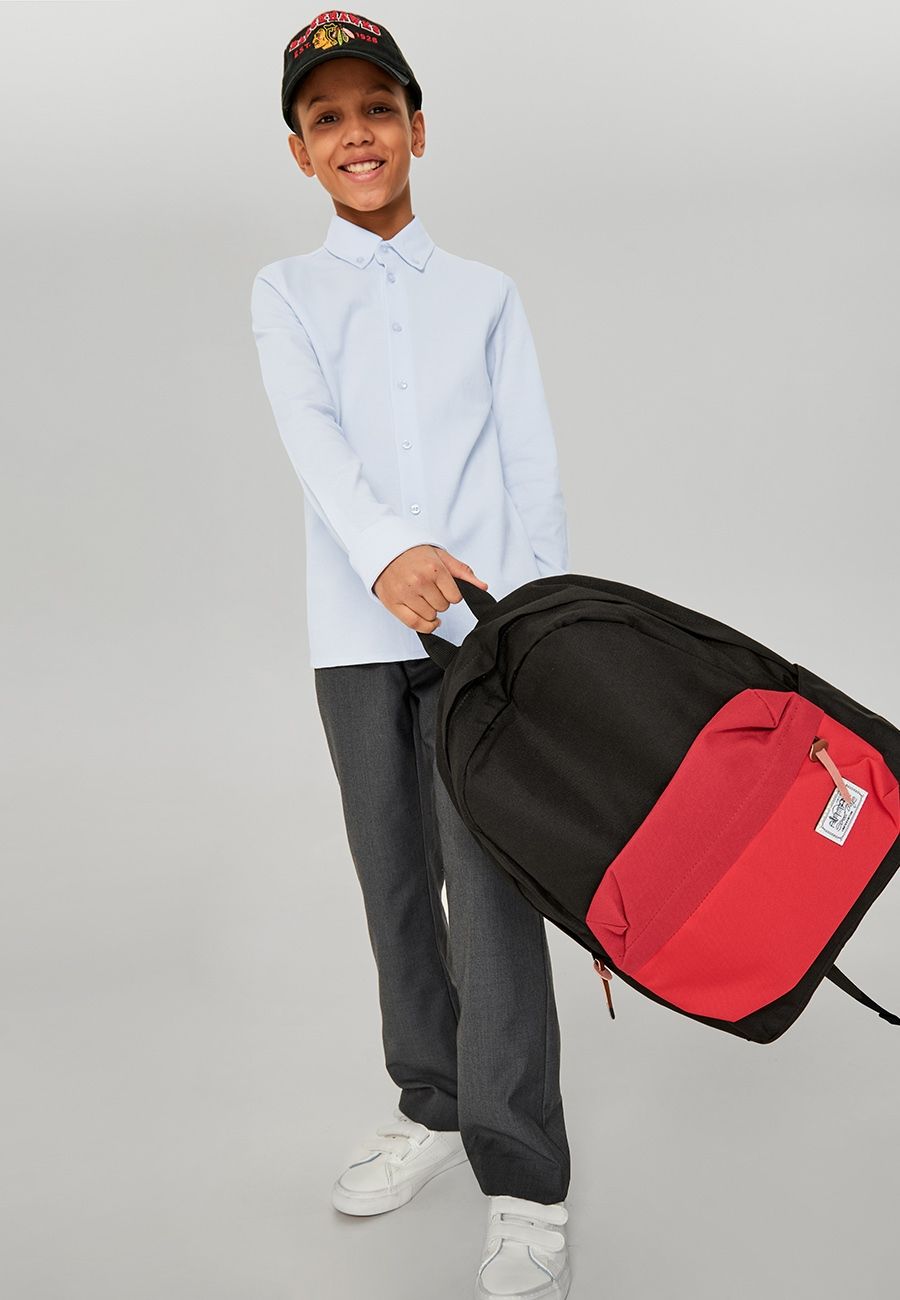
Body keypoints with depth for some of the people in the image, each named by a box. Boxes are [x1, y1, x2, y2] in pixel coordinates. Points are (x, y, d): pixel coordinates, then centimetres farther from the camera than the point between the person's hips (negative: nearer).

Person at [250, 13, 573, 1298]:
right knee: (396, 881, 9)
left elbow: (534, 469, 8)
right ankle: (432, 1103, 29)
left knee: (492, 884, -9)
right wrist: (389, 550, -26)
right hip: (358, 628, 2)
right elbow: (310, 432, -7)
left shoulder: (486, 294, 15)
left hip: (483, 618, -1)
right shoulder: (285, 290, 13)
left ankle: (525, 1192, -5)